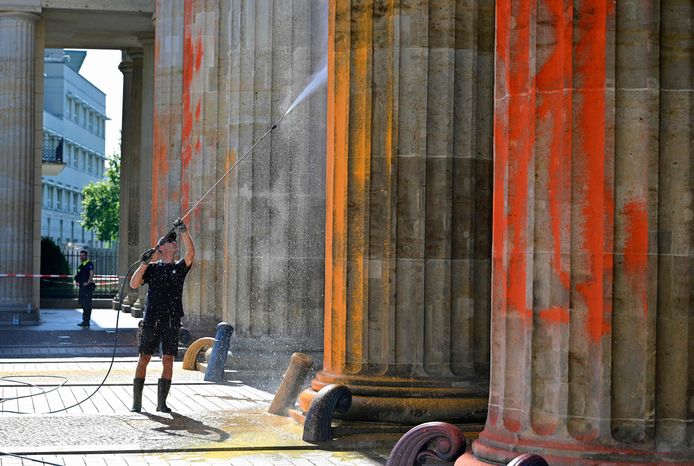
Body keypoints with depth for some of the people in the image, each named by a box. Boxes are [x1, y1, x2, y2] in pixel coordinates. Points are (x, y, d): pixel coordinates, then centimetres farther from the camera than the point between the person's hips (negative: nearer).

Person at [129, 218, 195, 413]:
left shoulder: (179, 267, 13)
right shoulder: (152, 267, 9)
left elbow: (191, 253, -5)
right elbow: (134, 284, -2)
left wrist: (184, 232, -14)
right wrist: (144, 264, -12)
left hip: (172, 321, 2)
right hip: (151, 320, -2)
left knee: (168, 361, -2)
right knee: (144, 359, 0)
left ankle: (162, 402, 4)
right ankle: (136, 402, 5)